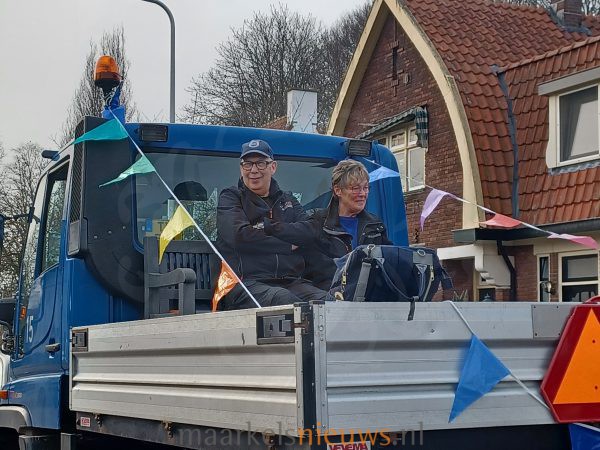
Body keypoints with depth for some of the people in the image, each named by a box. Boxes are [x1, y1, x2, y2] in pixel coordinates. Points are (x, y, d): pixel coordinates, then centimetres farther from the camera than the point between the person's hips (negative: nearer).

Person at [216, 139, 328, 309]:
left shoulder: (287, 200, 26)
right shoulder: (230, 197, 14)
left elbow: (309, 231, 6)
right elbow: (239, 236, -6)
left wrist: (267, 226, -4)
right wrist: (289, 246, 0)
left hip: (291, 281, 4)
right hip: (246, 282, -3)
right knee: (283, 299, -38)